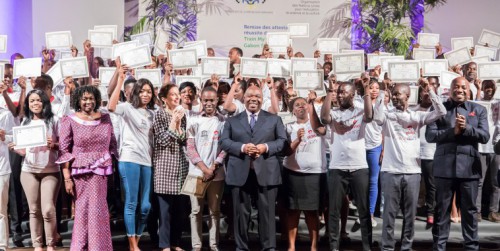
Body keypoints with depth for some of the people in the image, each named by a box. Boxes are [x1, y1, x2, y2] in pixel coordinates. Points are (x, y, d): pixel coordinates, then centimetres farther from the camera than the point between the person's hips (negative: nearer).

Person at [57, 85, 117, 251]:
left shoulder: (105, 118, 7)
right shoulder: (69, 121, -3)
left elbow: (112, 144, 13)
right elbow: (64, 151, -5)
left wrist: (111, 167, 6)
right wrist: (67, 178, -11)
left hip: (101, 172, 3)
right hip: (80, 173, -2)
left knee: (98, 210, 6)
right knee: (83, 210, 4)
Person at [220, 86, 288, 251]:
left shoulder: (274, 119, 12)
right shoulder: (232, 120, 13)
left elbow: (283, 141, 4)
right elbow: (224, 142, 2)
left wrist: (266, 147, -14)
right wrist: (242, 147, -15)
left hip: (266, 172, -1)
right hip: (240, 173, 1)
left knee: (267, 212, 2)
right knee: (241, 212, 7)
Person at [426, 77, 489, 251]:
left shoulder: (479, 110, 10)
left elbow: (485, 136, -1)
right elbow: (429, 135, -5)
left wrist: (466, 128, -16)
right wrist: (453, 131, -16)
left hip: (469, 167, 1)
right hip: (445, 167, -1)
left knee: (469, 209, 9)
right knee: (442, 209, 7)